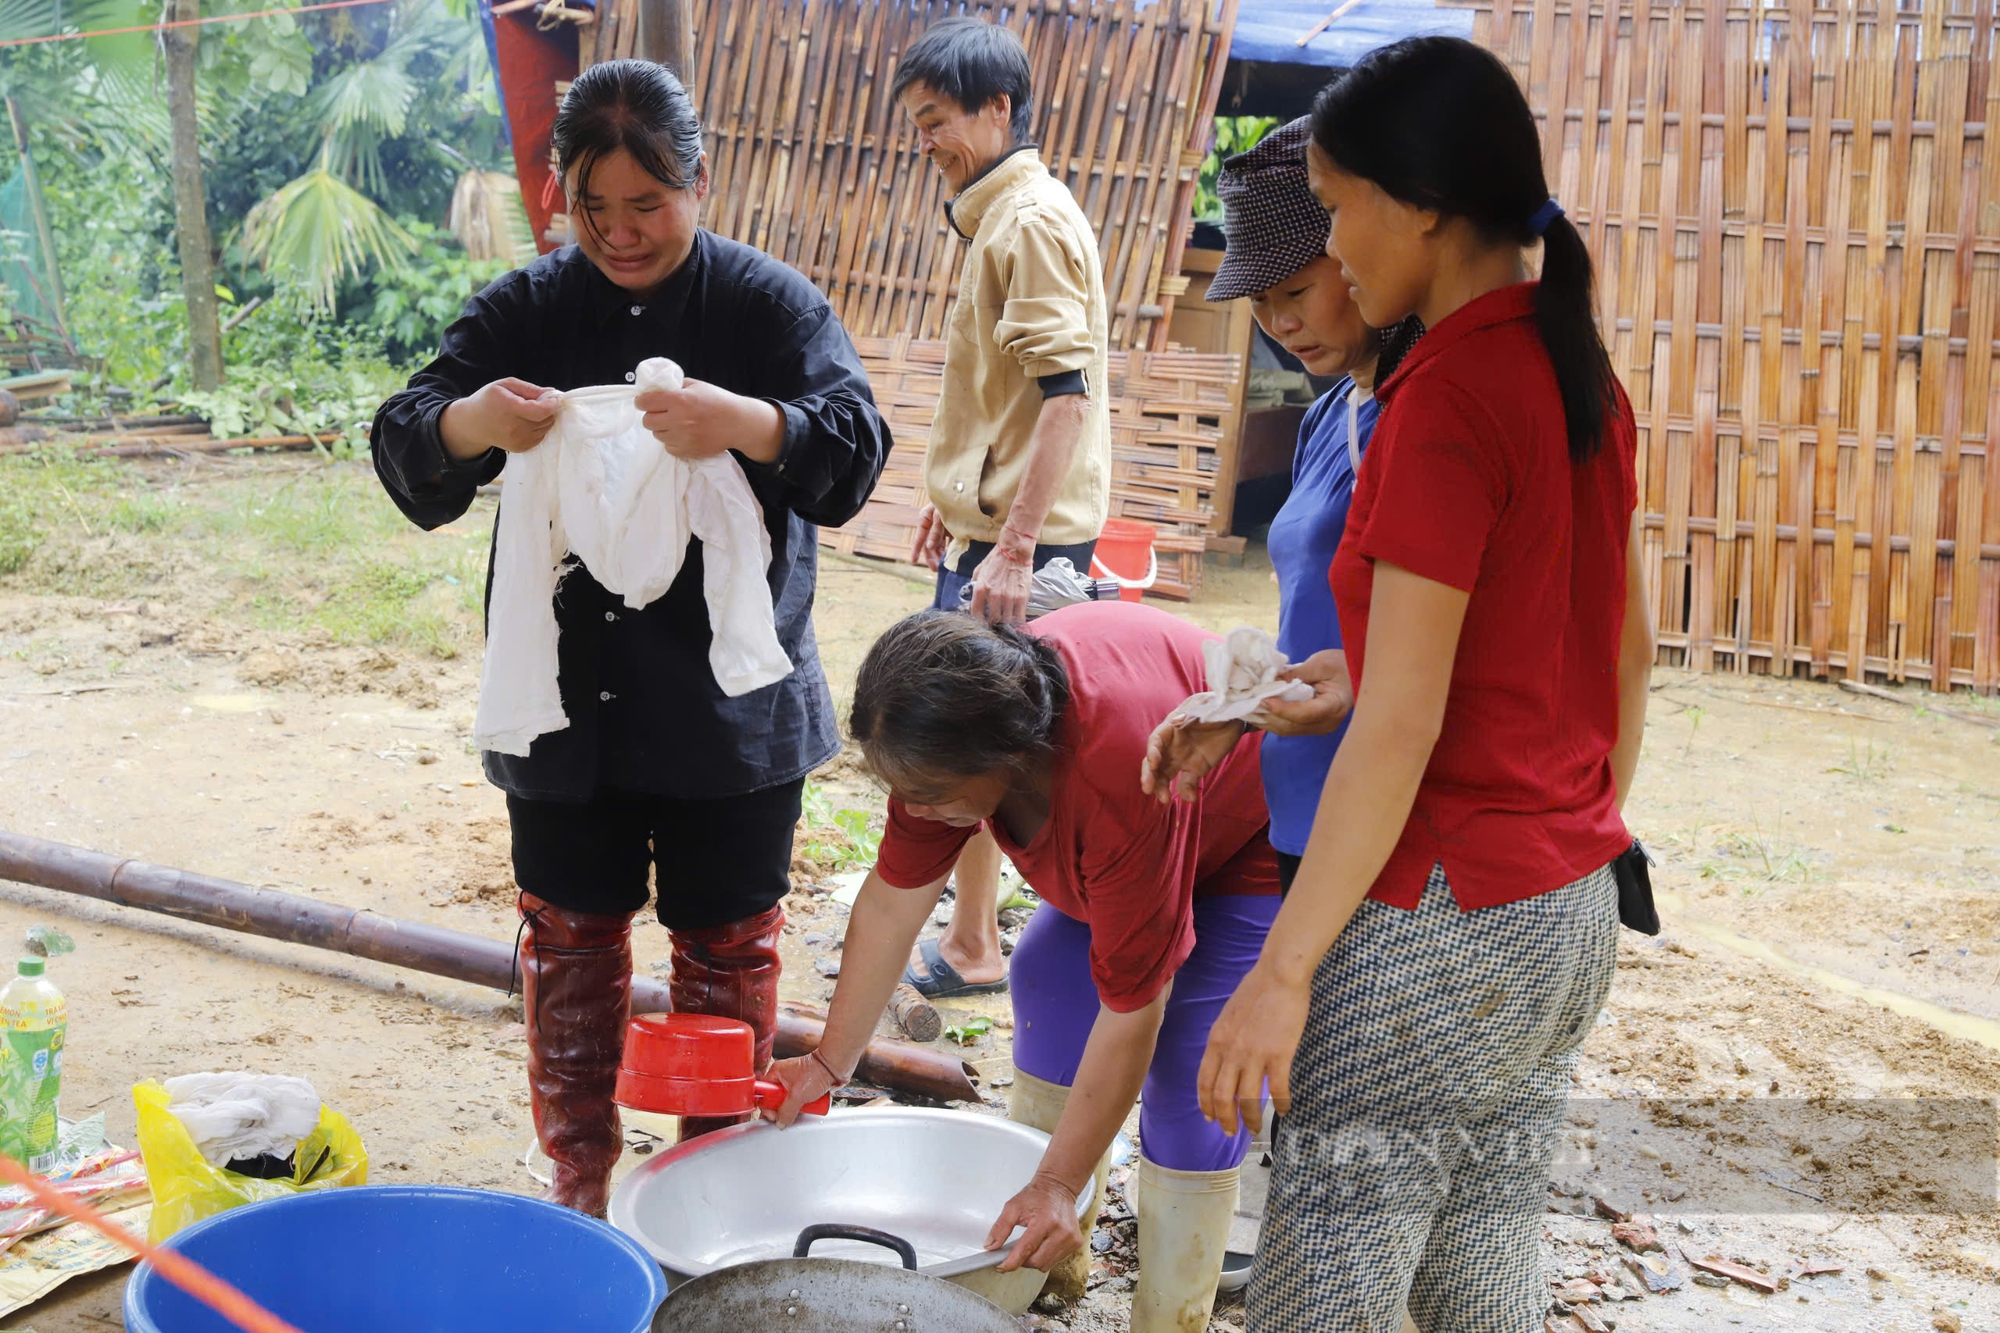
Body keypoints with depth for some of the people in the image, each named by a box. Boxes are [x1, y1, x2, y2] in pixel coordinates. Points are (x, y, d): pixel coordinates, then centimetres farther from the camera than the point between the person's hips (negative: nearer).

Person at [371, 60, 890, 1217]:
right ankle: (578, 1178, 29)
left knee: (726, 947, 9)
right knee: (571, 941, 12)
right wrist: (470, 423, -28)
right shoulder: (529, 308, 3)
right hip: (567, 704, 2)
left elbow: (857, 442, -15)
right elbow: (404, 448, -3)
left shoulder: (769, 302, -4)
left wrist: (746, 423, -37)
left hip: (729, 703, -2)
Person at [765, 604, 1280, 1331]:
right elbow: (892, 902, -8)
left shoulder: (1122, 783, -43)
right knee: (1047, 976, 5)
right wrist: (829, 1064, -1)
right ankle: (1053, 1258, 18)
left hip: (1252, 844, -8)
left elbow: (1129, 1013, -34)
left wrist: (1057, 1186, -28)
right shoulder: (950, 726, -22)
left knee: (1191, 1076, -16)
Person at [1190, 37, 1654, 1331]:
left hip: (1447, 920, -9)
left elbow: (1400, 724, -21)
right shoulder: (1581, 373, 7)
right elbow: (1633, 649, 15)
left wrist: (1283, 970, -16)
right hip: (1575, 911, 9)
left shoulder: (1447, 399, -19)